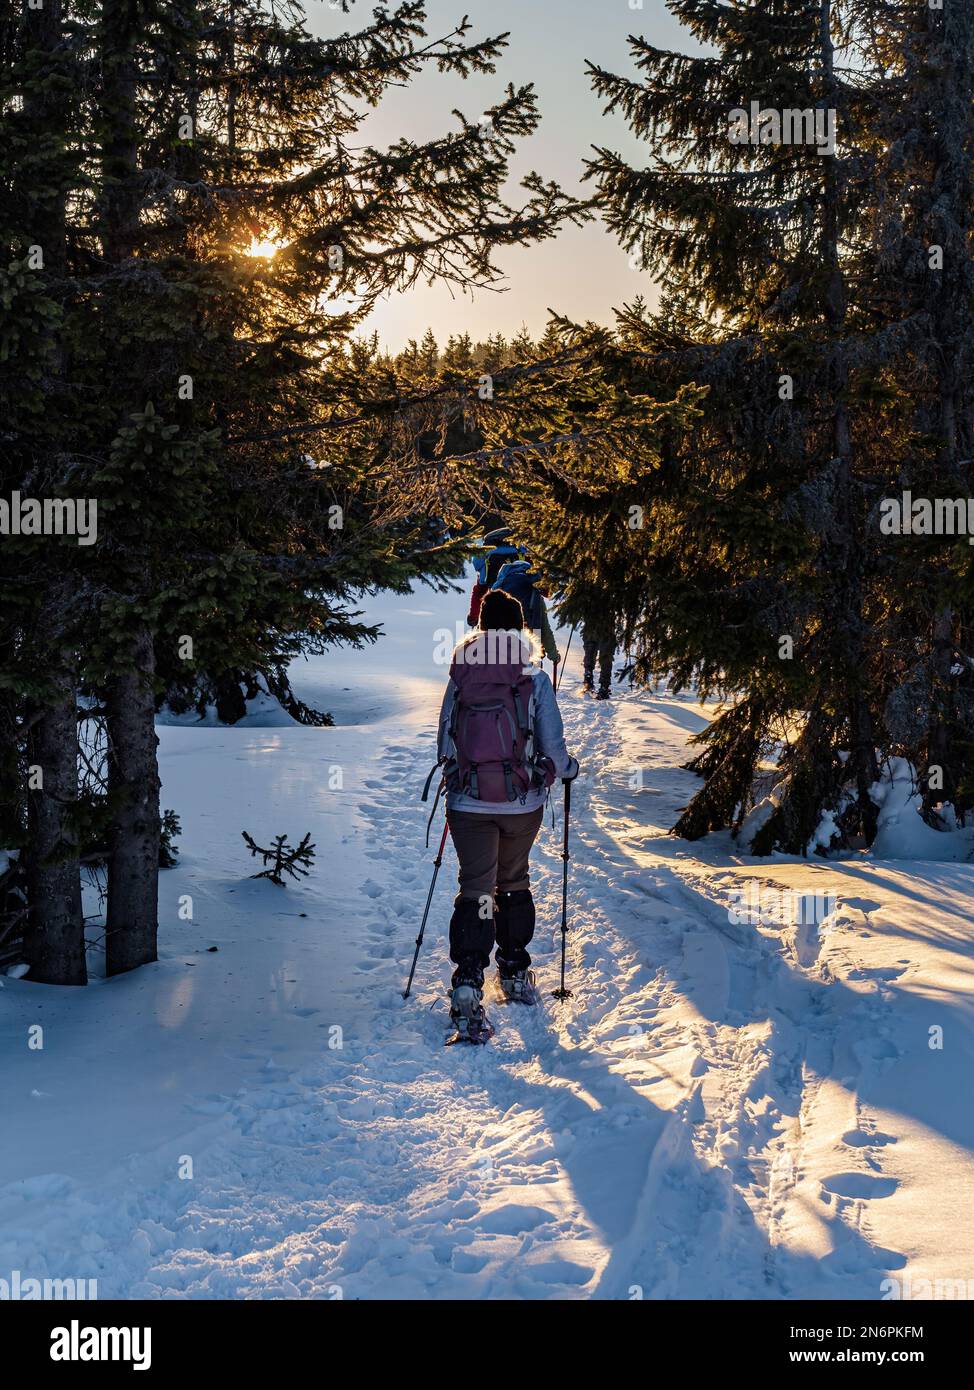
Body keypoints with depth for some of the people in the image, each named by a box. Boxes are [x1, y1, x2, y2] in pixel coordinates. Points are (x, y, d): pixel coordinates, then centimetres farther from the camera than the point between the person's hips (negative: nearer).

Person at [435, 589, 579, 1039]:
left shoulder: (459, 680, -3)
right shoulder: (535, 681, -8)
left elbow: (444, 748, 4)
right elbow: (554, 753, -8)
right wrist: (569, 766, 15)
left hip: (468, 803, 0)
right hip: (522, 803, 0)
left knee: (474, 889, 2)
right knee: (513, 883, 21)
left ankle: (467, 985, -15)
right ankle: (514, 973, 34)